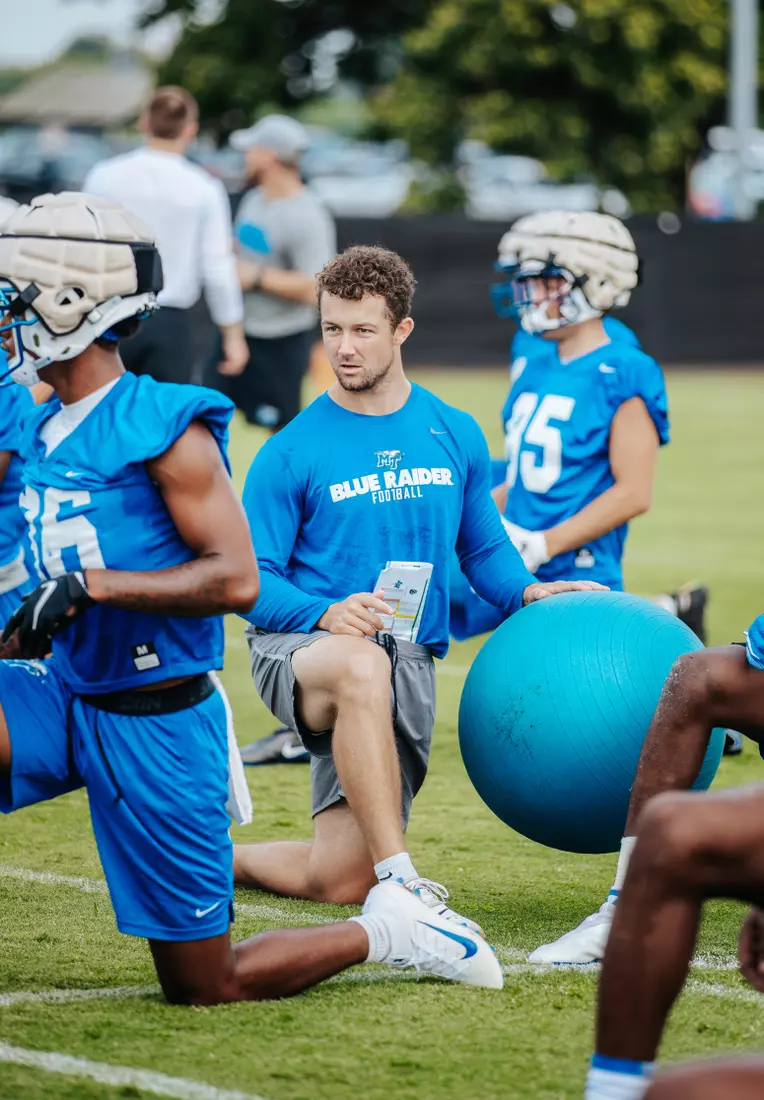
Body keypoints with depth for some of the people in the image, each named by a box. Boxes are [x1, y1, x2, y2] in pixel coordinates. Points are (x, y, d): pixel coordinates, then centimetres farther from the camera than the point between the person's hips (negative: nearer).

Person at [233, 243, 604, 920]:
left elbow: (483, 547, 20)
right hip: (299, 650, -4)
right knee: (361, 667, -44)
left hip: (408, 664, 4)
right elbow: (254, 580, -4)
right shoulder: (290, 454, -1)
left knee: (339, 882, -5)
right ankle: (400, 885, -43)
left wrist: (526, 591, -1)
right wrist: (327, 614, -23)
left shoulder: (456, 436, 11)